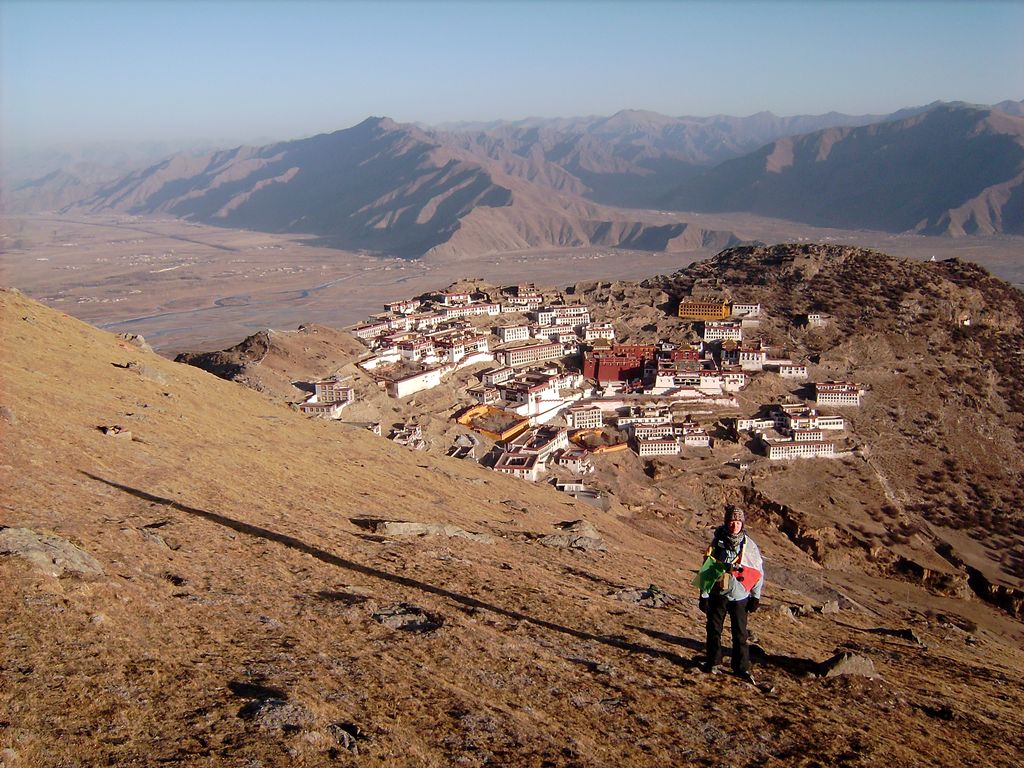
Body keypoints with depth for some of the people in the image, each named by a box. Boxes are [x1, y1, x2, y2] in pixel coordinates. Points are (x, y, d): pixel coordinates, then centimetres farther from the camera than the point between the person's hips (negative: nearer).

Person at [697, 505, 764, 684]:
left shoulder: (749, 545, -5)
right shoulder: (717, 542, -7)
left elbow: (759, 571, 4)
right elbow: (707, 569, -2)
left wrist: (756, 596, 5)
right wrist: (704, 595, -1)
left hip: (739, 595, 0)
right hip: (718, 594, 1)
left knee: (740, 633, 2)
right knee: (714, 629, 10)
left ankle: (742, 668, 11)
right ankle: (712, 662, 25)